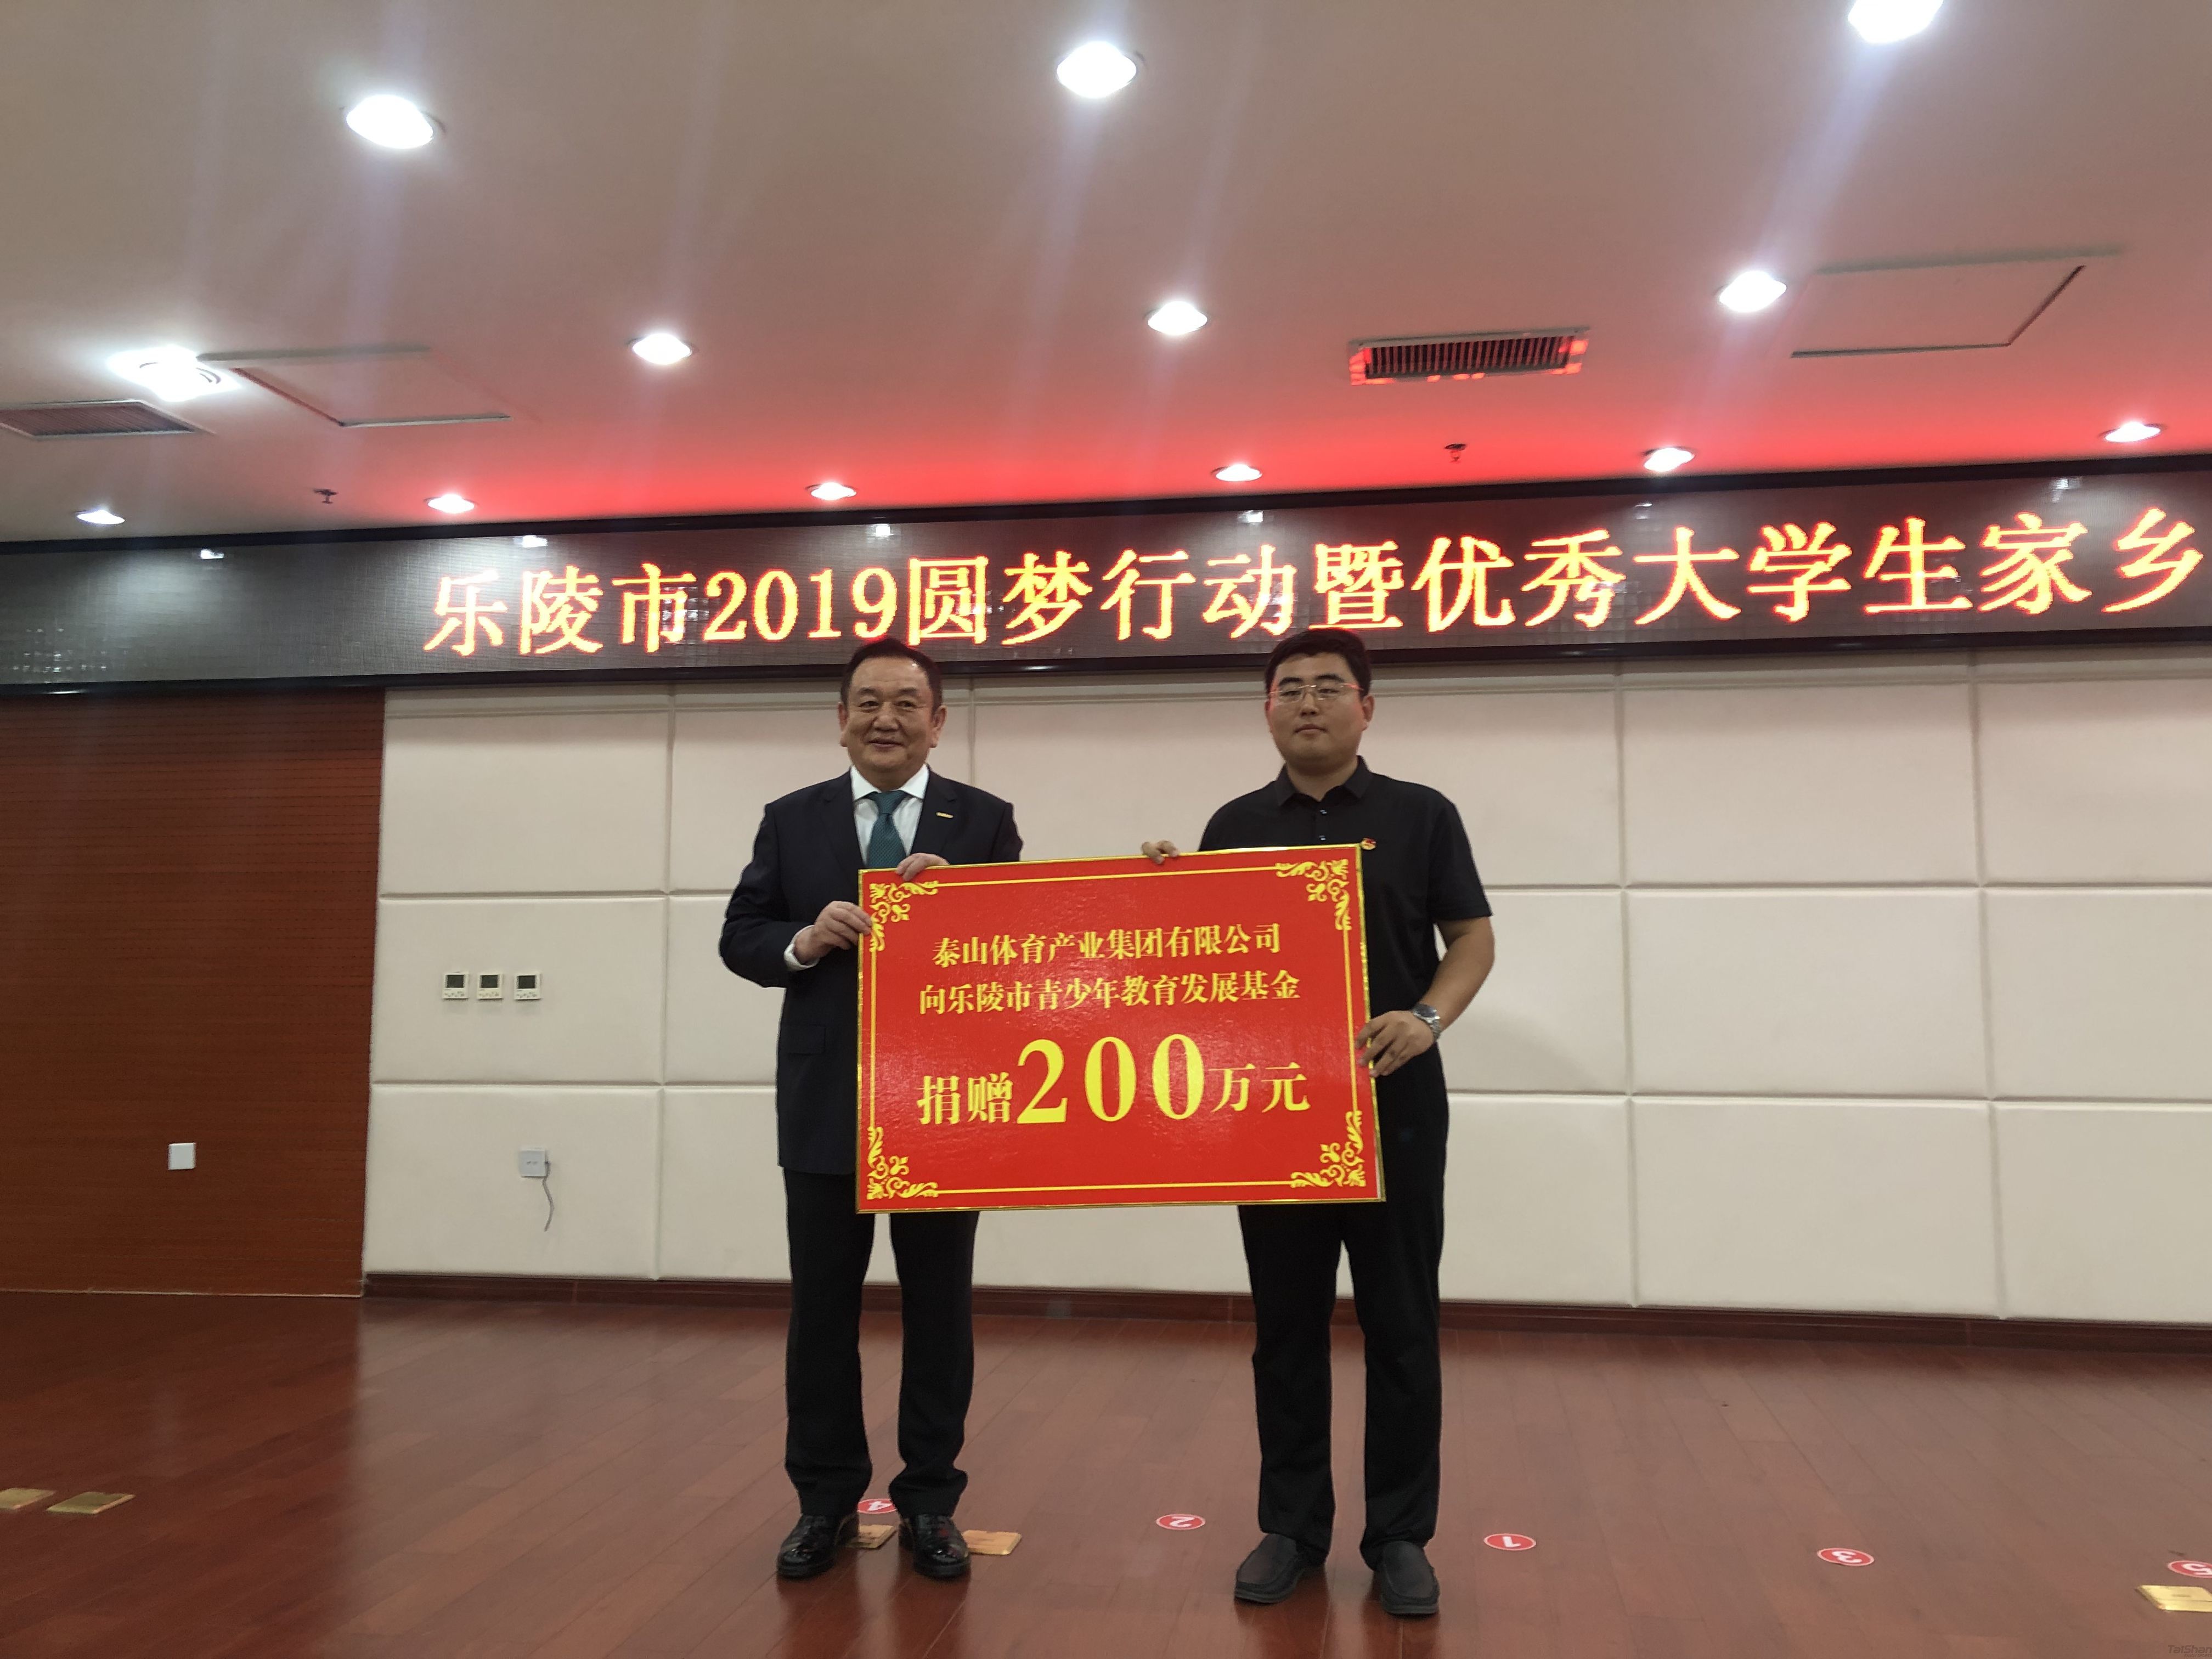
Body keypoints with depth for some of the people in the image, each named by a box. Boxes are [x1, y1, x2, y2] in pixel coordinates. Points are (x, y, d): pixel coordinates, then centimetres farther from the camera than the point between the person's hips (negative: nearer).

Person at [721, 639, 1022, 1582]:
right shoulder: (790, 821, 7)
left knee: (939, 1308, 9)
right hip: (825, 1104, 1)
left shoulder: (985, 822, 3)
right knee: (821, 1309, 10)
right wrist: (803, 941, -15)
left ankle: (929, 1502, 23)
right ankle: (826, 1501, 25)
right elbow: (739, 937, 4)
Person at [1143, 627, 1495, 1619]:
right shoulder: (1235, 826, 8)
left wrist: (1427, 1019, -17)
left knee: (1400, 1329, 6)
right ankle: (1293, 1525, 23)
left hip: (1394, 1104, -2)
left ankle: (1400, 1535, 19)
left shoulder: (1420, 816, 1)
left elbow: (1472, 940, 1)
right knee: (1287, 1327, 10)